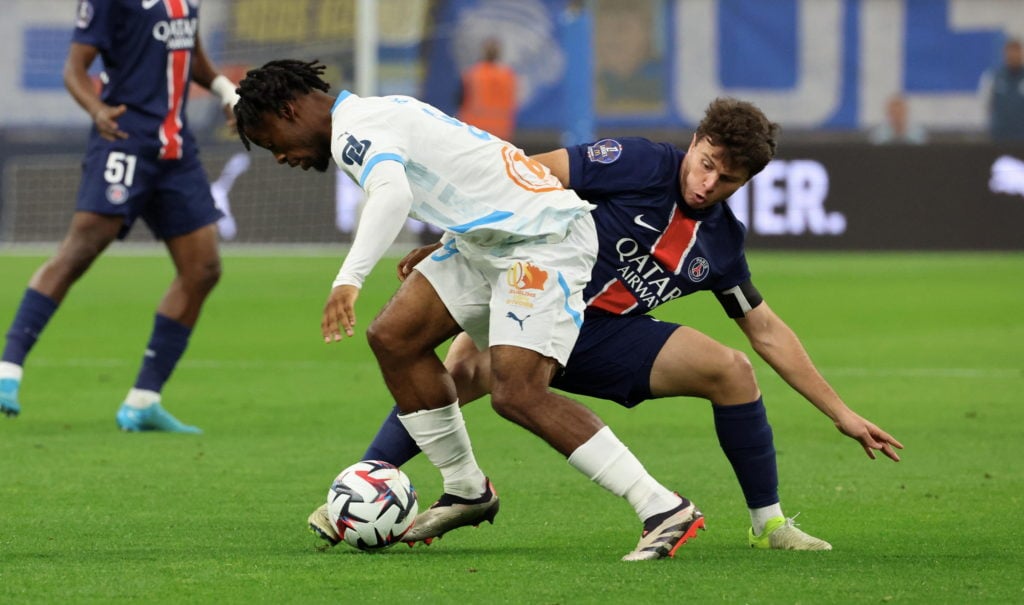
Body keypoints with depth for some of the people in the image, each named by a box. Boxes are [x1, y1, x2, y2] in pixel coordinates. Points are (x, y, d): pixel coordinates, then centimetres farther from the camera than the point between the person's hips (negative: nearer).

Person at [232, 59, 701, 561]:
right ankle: (466, 492, 16)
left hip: (543, 238, -11)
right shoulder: (377, 116, 18)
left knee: (517, 395, -21)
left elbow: (392, 194, -34)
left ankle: (665, 511, -19)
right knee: (393, 336, 5)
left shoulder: (353, 129, -14)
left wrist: (349, 279, -44)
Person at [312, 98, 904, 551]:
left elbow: (769, 332, 15)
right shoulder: (640, 163, -12)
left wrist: (842, 414, 15)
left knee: (732, 370, -11)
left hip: (606, 341, 5)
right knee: (464, 370, -34)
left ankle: (768, 523, 6)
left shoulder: (721, 242, 6)